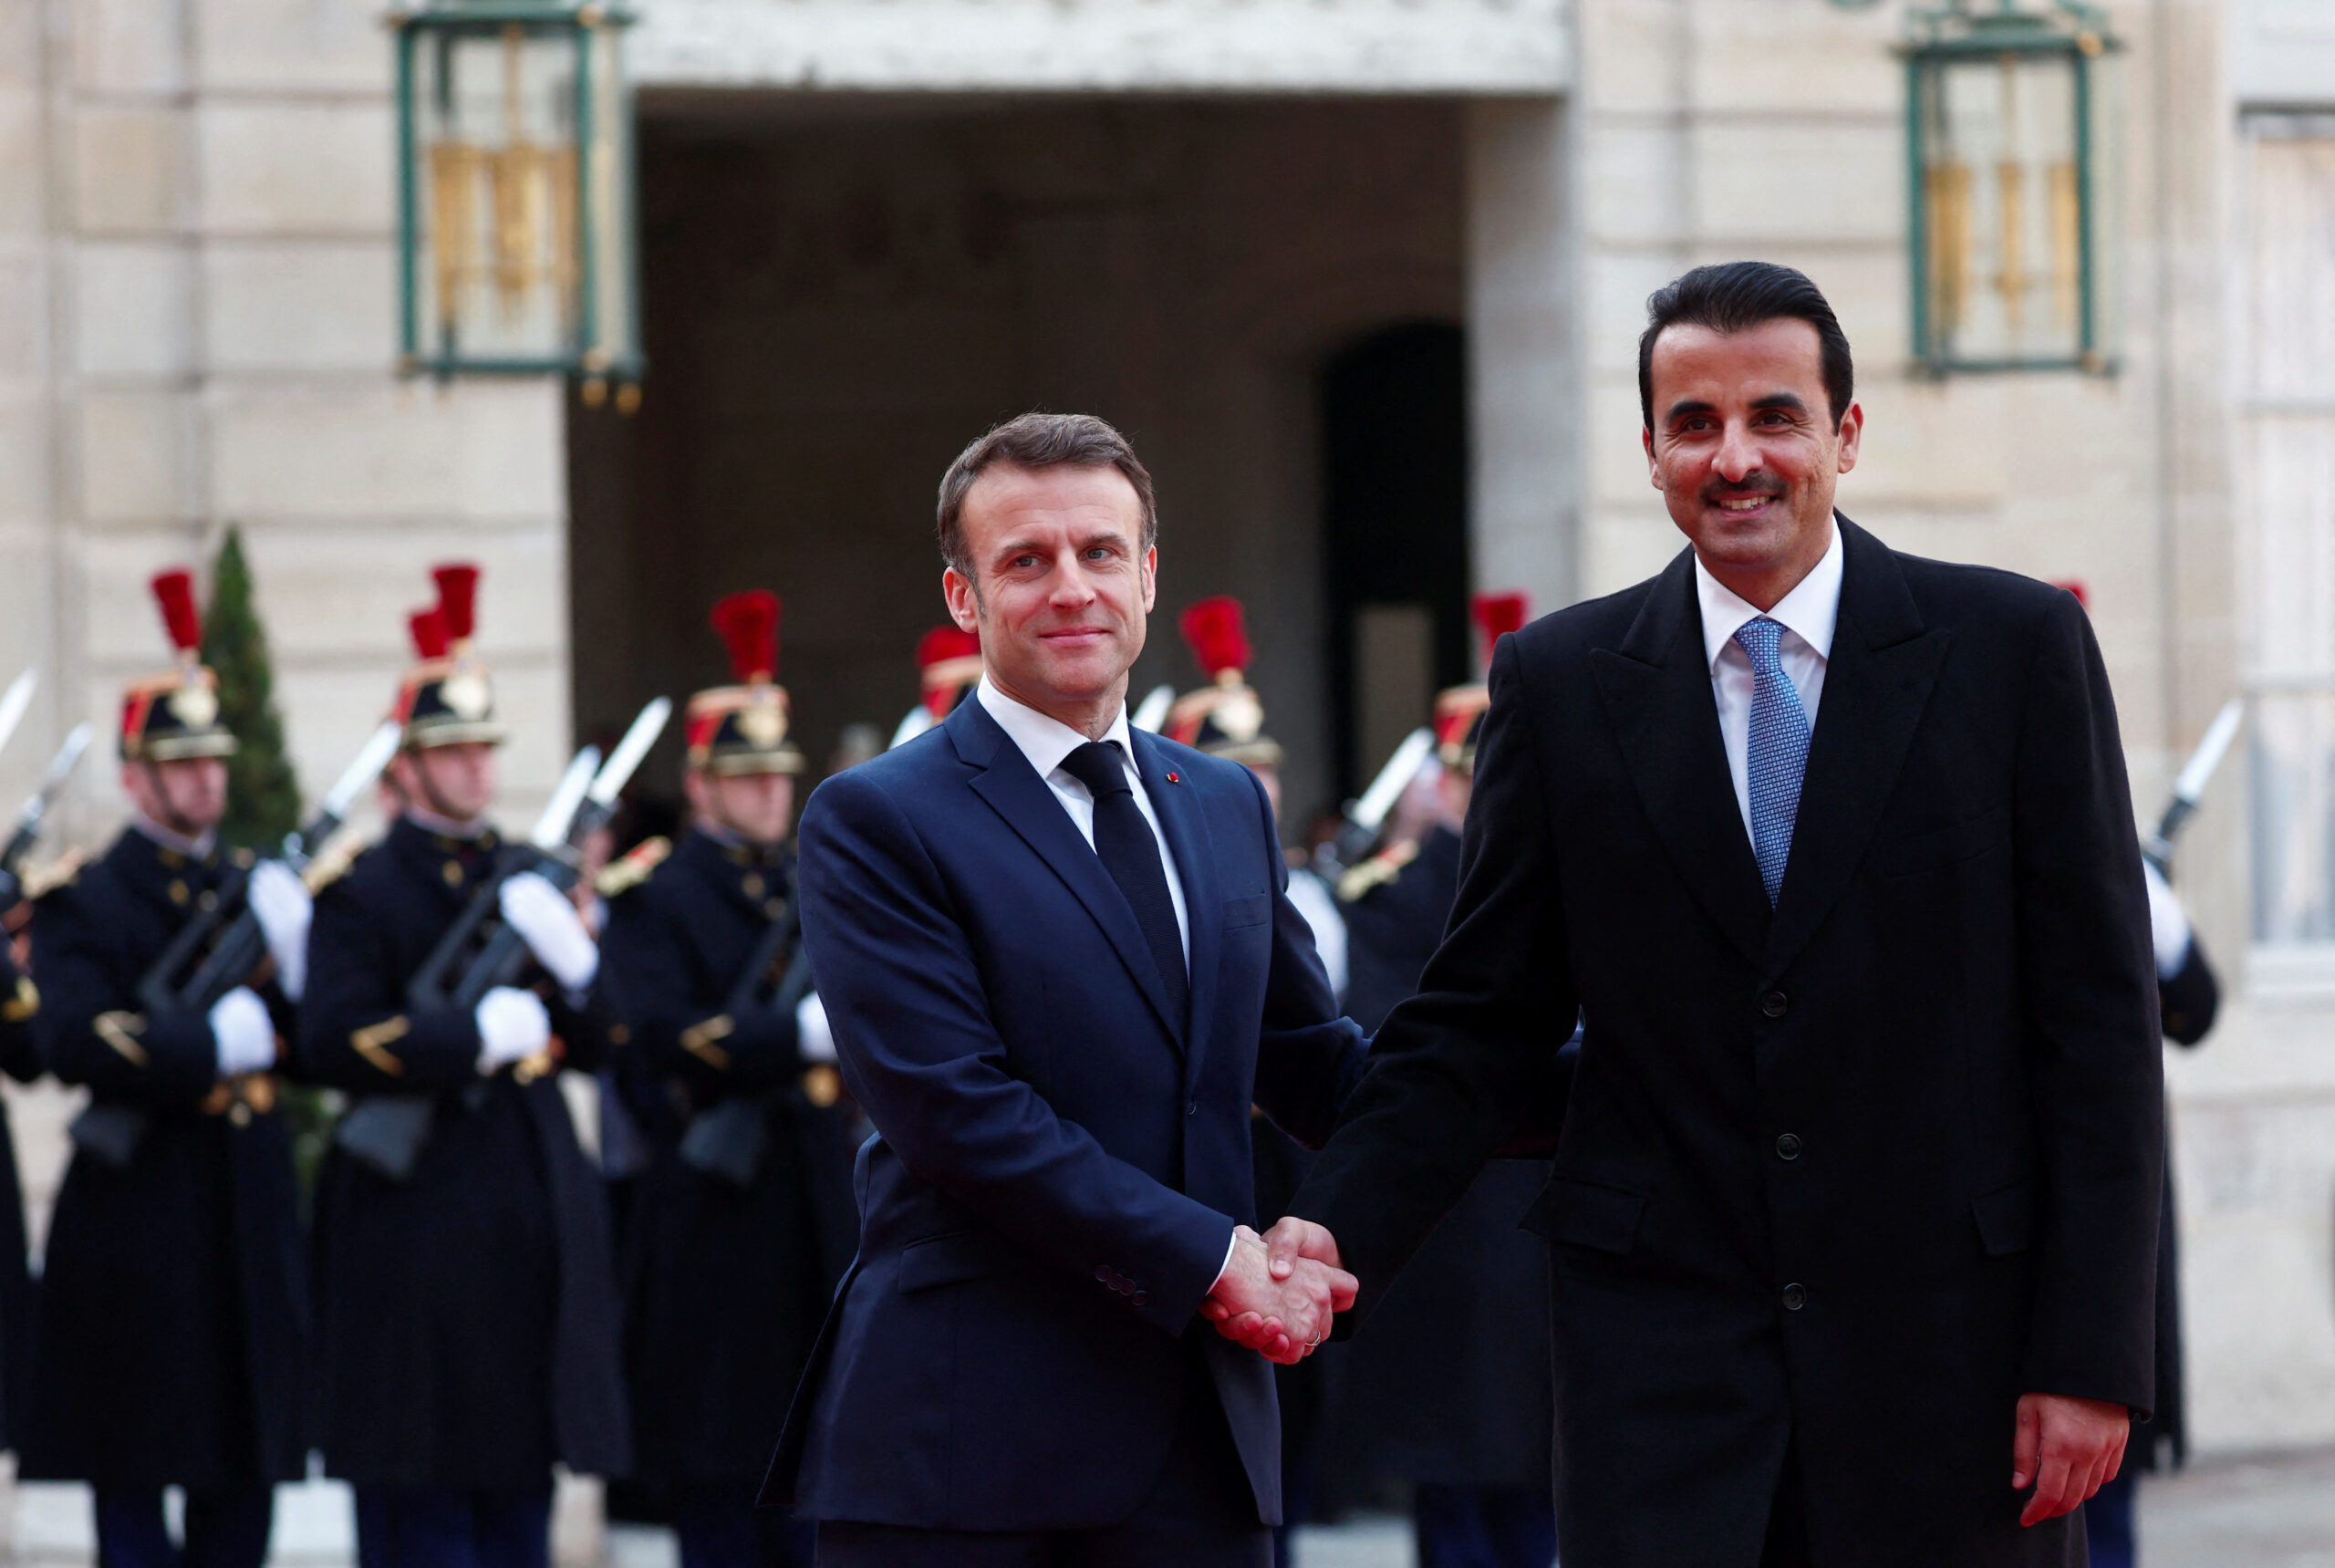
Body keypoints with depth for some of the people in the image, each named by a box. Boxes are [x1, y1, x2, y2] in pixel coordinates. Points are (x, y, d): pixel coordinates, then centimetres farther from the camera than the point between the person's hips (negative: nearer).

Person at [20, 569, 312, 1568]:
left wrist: (294, 955, -10)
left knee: (244, 1477, 7)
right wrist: (213, 1044, -19)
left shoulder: (255, 888, 14)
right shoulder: (84, 903, -3)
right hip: (135, 1217, -5)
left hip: (247, 1213, 6)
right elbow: (73, 1043, -19)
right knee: (134, 1477, -1)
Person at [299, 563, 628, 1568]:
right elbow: (336, 1042, -16)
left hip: (534, 1211, 6)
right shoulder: (363, 892, -2)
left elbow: (593, 1045, 14)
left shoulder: (525, 883, 17)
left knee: (521, 1485, 7)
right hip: (418, 1214, -6)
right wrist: (479, 1037, -16)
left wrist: (569, 954, -6)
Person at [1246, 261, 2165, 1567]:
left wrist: (2093, 1353, -6)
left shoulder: (2016, 647, 1)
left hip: (1947, 1336, -1)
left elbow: (2100, 1017, 0)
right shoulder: (1562, 682, 6)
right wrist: (1342, 1228, -8)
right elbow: (1484, 1017, 9)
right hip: (1660, 1345, 1)